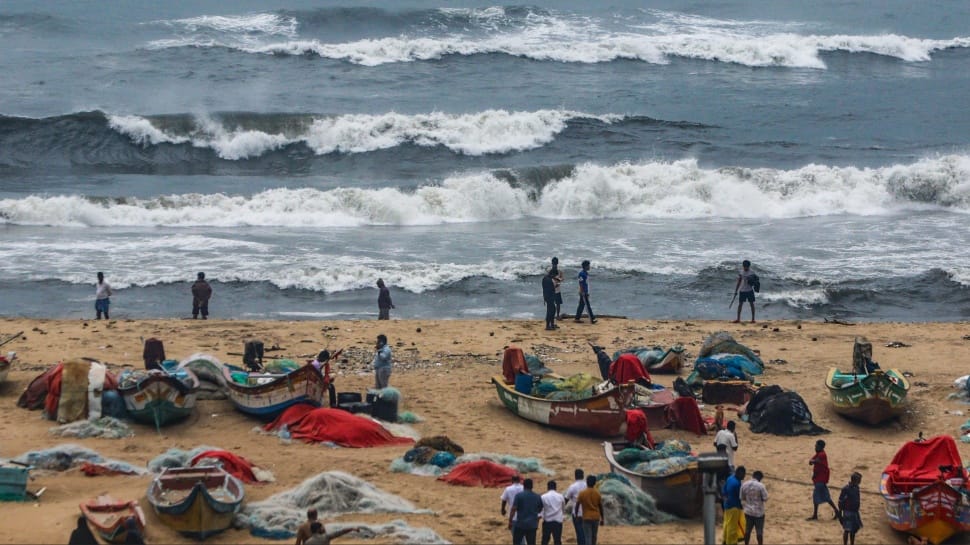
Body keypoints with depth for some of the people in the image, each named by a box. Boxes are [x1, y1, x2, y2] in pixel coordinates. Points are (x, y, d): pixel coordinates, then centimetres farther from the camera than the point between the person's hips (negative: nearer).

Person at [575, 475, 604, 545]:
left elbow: (577, 505, -4)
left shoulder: (582, 493, -6)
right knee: (594, 537, 15)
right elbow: (601, 507, 5)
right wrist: (602, 519, 13)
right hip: (596, 517, 3)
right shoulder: (597, 493, 0)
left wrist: (576, 515, 10)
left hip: (586, 518, -3)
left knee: (588, 537, -7)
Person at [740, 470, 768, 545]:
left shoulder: (744, 485, -3)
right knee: (759, 531, 6)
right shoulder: (760, 486, -19)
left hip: (748, 511, 5)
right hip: (758, 512, -5)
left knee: (747, 530, 16)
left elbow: (742, 498, 5)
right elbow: (765, 498, -12)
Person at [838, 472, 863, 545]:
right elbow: (840, 501, -15)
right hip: (848, 512, -8)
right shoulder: (846, 489, -19)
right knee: (847, 530, -2)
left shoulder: (856, 487, 5)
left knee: (854, 529, 15)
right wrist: (840, 513, -14)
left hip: (855, 512, 8)